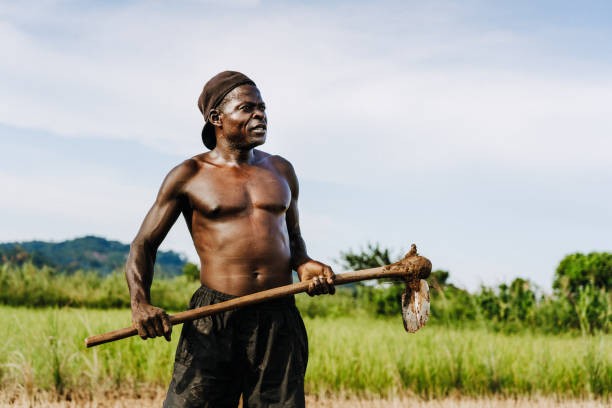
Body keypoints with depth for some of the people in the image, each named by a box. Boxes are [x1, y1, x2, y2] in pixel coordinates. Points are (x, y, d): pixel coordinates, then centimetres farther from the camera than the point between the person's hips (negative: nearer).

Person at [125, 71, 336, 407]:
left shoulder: (281, 171, 16)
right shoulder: (189, 176, 4)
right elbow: (143, 245, 5)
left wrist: (304, 265, 4)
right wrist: (140, 304, -14)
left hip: (279, 320, 4)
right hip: (214, 320, -3)